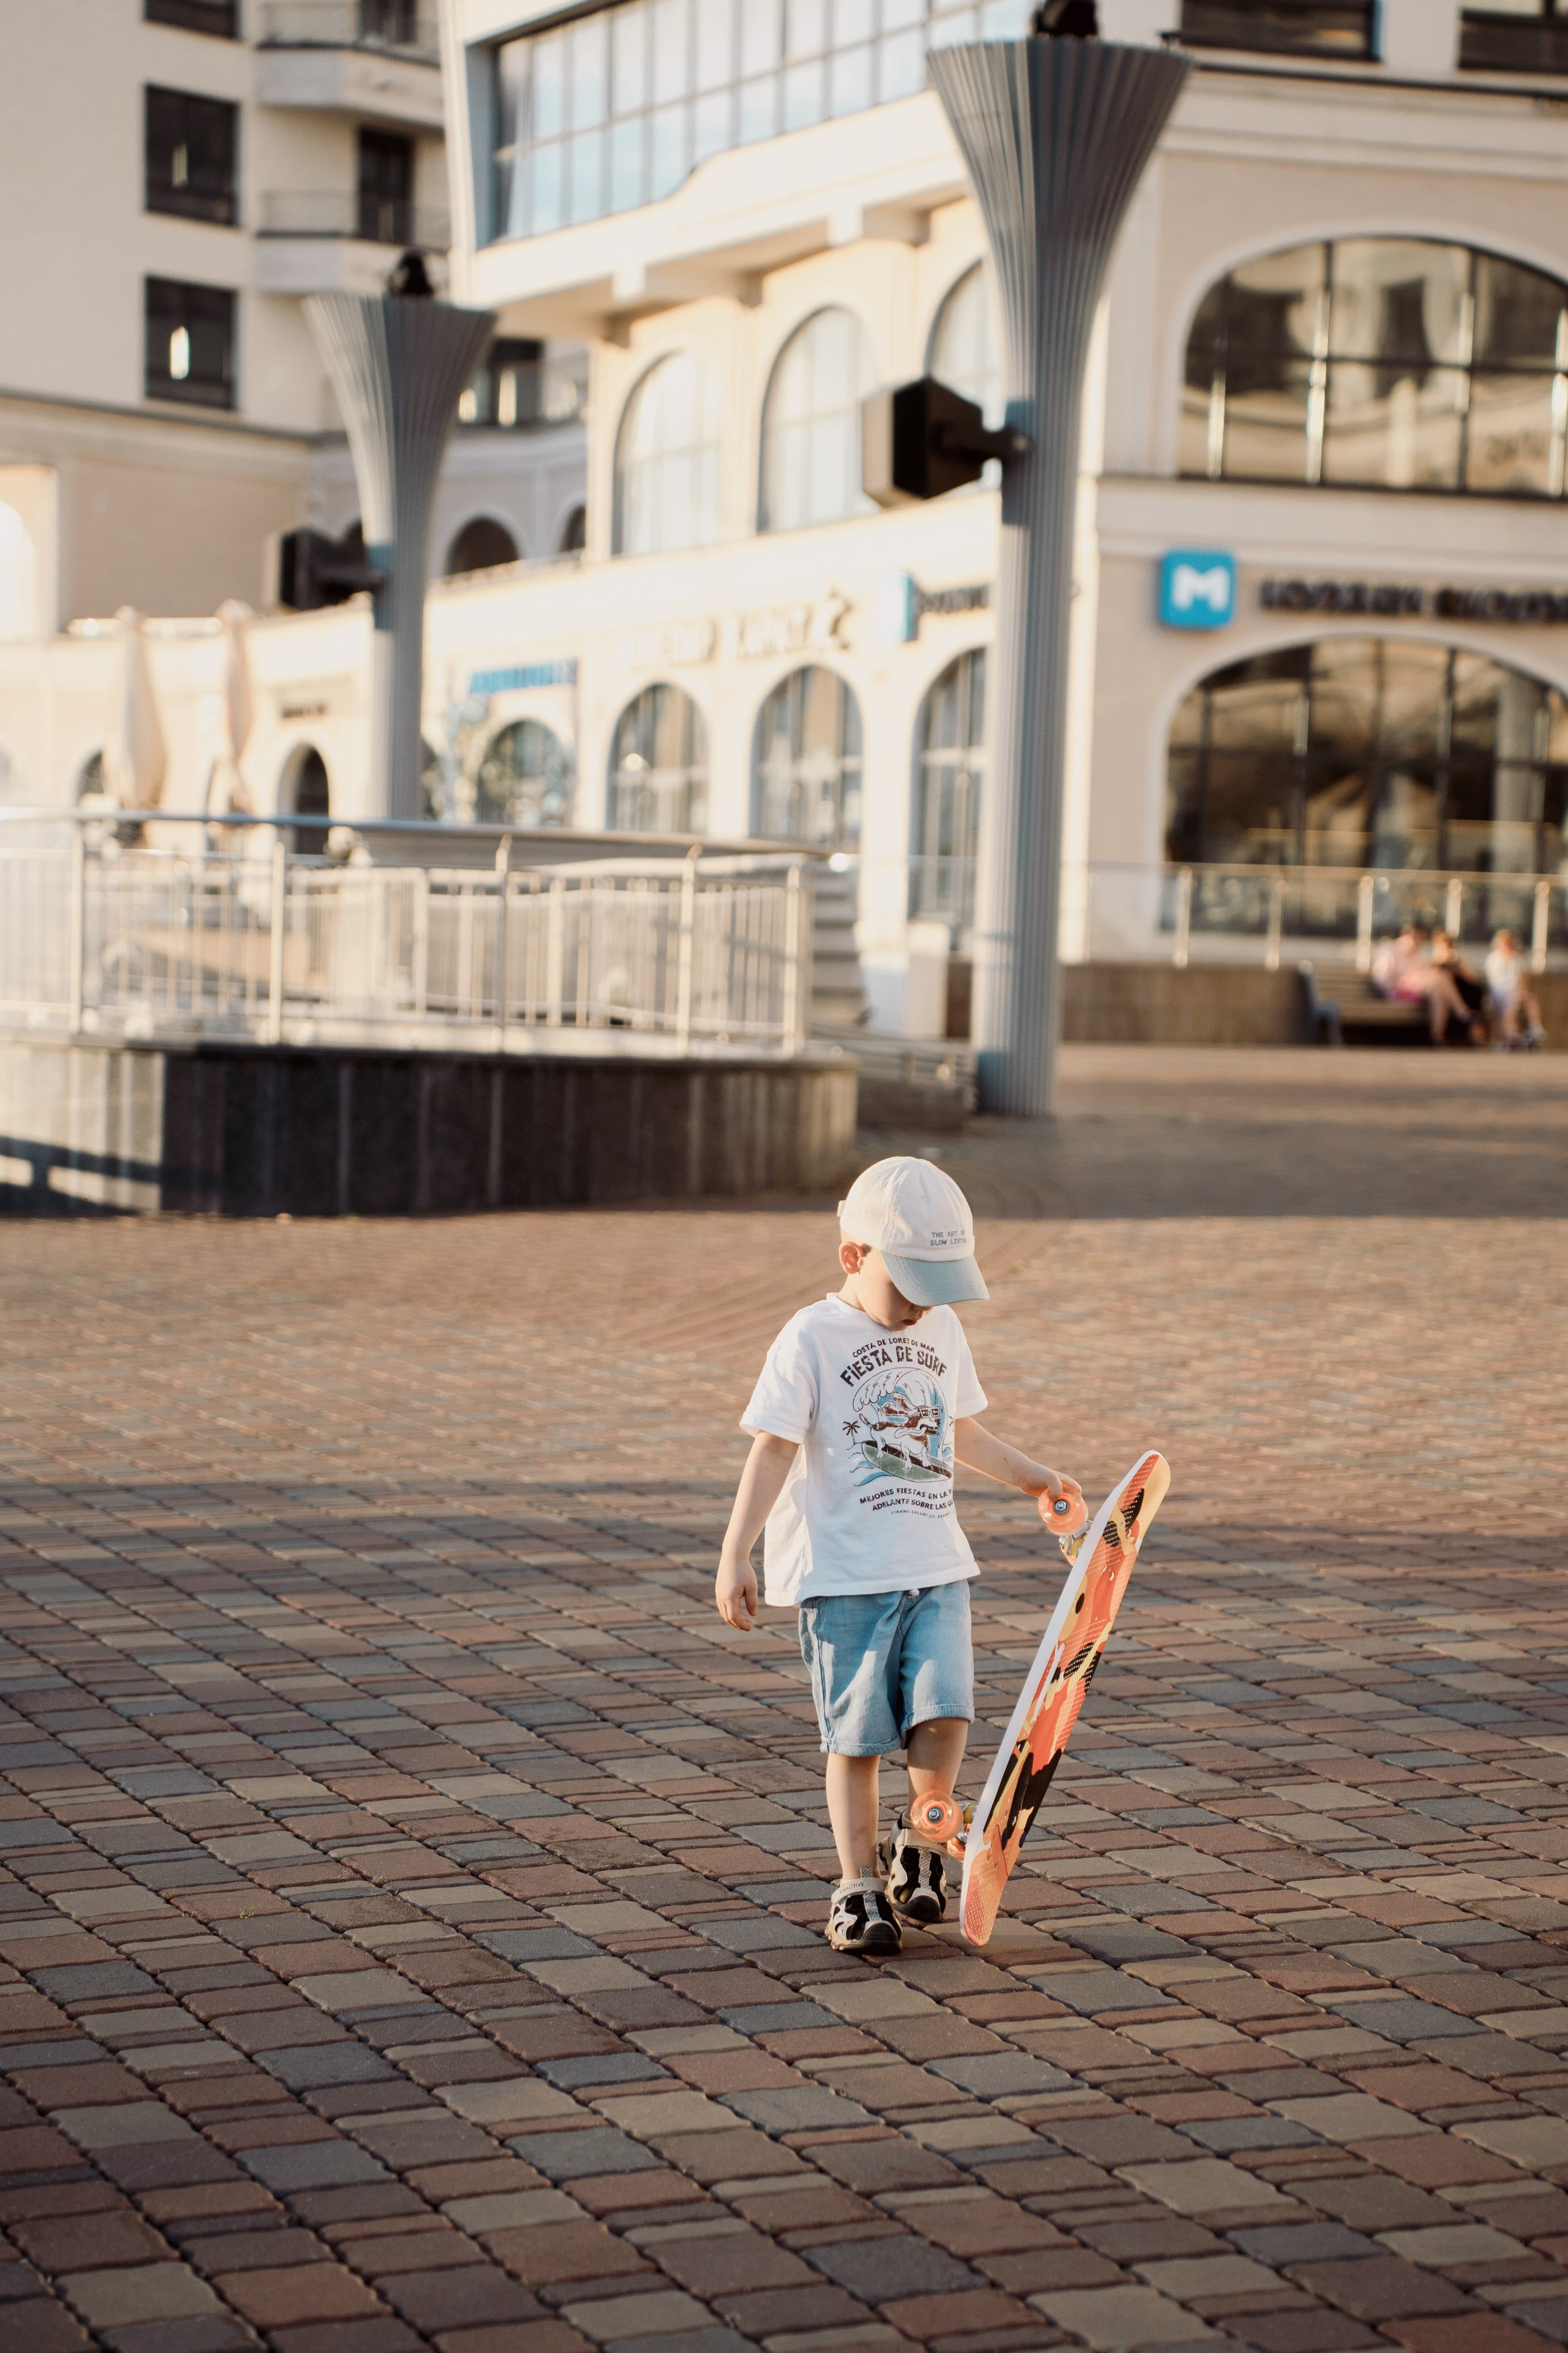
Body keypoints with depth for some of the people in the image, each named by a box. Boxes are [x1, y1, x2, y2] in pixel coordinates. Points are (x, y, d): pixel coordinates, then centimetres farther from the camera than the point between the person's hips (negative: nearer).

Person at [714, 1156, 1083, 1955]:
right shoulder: (812, 1340, -8)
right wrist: (736, 1554, -18)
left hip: (936, 1566, 4)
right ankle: (859, 1884, 11)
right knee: (855, 1736, 0)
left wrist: (1036, 1478, 29)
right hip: (843, 1574, -4)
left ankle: (918, 1844, 14)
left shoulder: (942, 1329, 11)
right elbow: (773, 1451, -12)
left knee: (945, 1713, -10)